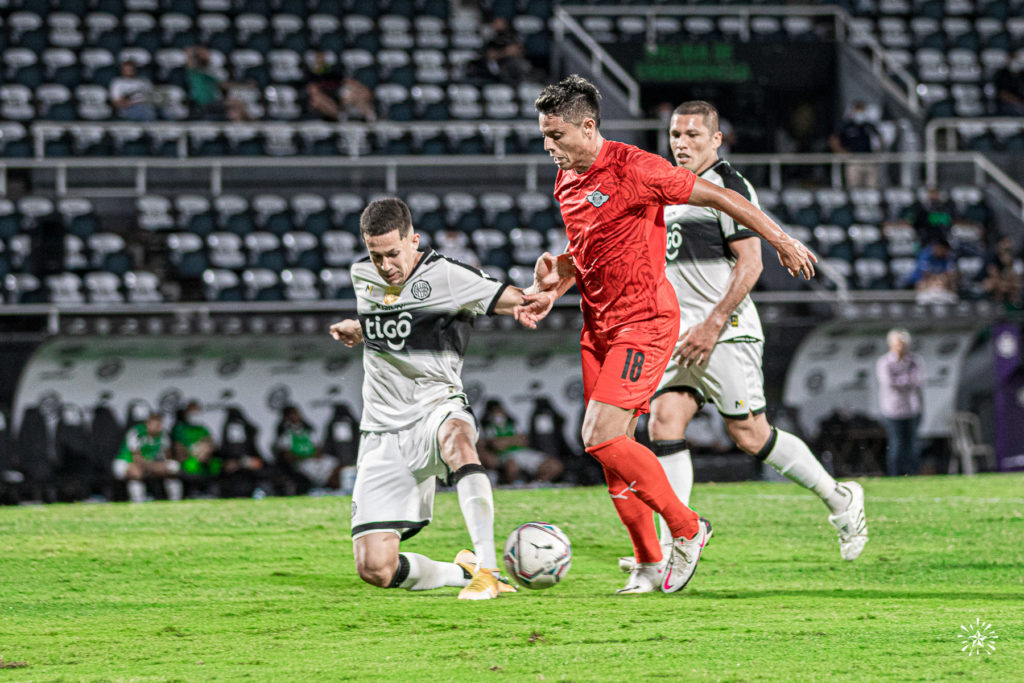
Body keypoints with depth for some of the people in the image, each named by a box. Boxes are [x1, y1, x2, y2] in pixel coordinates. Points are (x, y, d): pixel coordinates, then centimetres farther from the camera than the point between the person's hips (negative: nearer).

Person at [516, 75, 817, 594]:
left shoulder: (632, 168, -16)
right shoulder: (566, 182, 10)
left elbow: (715, 197, -10)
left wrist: (781, 241, -6)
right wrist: (553, 287, 5)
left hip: (644, 322, -8)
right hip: (598, 327, 8)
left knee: (602, 438, -18)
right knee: (610, 449, 5)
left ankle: (686, 528, -2)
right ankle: (649, 565, 15)